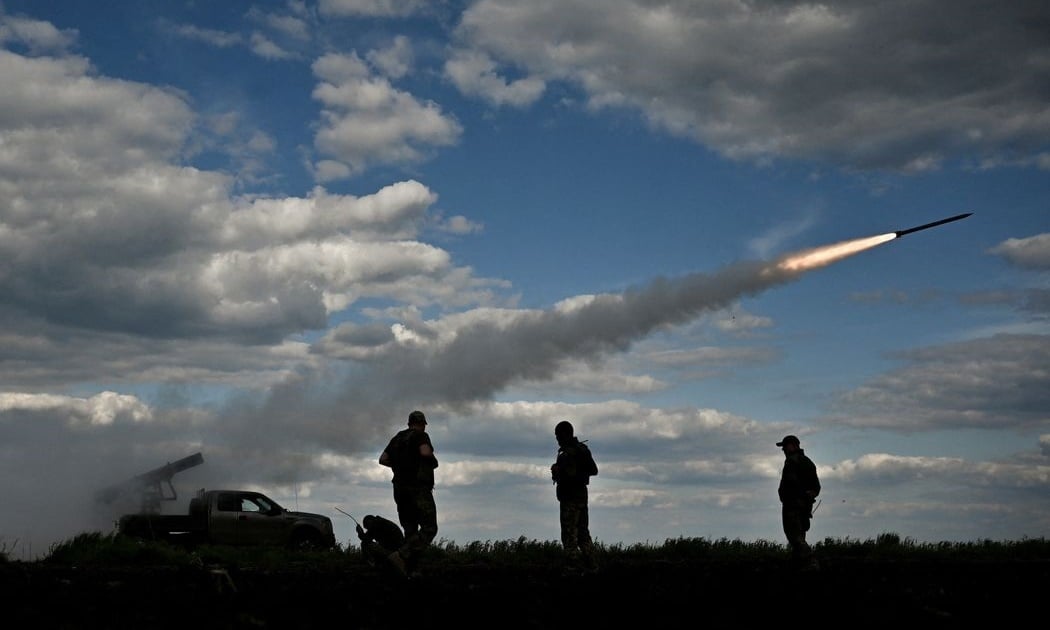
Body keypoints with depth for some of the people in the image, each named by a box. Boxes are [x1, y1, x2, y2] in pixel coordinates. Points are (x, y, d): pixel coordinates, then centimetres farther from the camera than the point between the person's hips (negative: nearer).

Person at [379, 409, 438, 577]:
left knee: (410, 531, 10)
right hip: (419, 488, -7)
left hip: (400, 489, 8)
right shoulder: (421, 436, -5)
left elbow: (383, 459, 11)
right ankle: (400, 555, -24)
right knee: (429, 529, -6)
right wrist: (433, 461, -2)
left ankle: (412, 570, 1)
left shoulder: (397, 438, 15)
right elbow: (425, 452, -24)